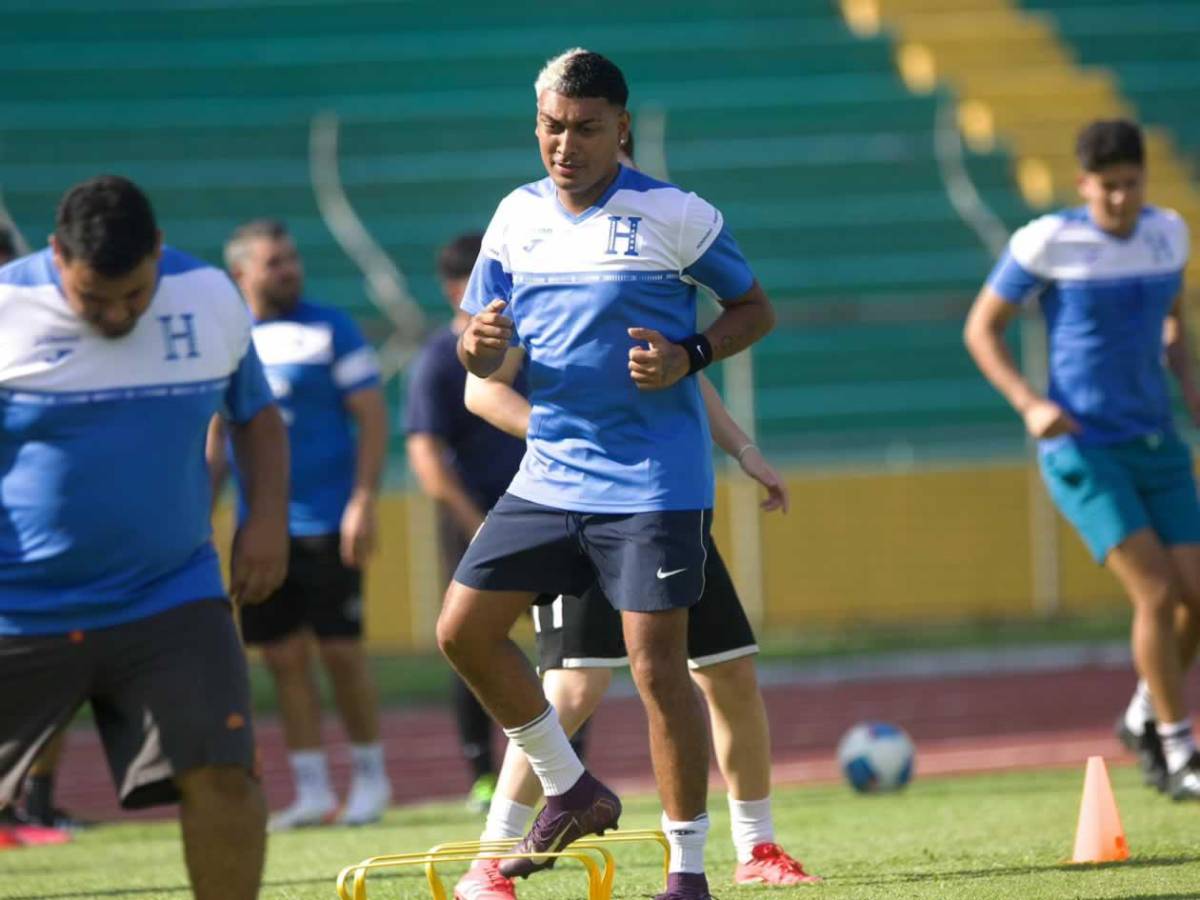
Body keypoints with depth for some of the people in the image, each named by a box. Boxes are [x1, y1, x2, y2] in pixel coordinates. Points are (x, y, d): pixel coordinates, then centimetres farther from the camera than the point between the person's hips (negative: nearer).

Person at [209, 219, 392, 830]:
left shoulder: (330, 331, -2)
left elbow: (372, 417, -3)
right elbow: (215, 435, 17)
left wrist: (363, 500, -12)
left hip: (326, 524, -4)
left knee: (340, 650, -3)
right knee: (283, 656, 4)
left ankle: (370, 778, 10)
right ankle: (312, 791, 10)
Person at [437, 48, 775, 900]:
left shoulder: (675, 216, -8)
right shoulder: (517, 217, 6)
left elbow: (755, 309, 2)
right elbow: (483, 361, 12)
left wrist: (688, 357, -17)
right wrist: (481, 342, -13)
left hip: (653, 484, -6)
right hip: (549, 473, 6)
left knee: (658, 666, -9)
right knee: (464, 630, 4)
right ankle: (572, 790, 21)